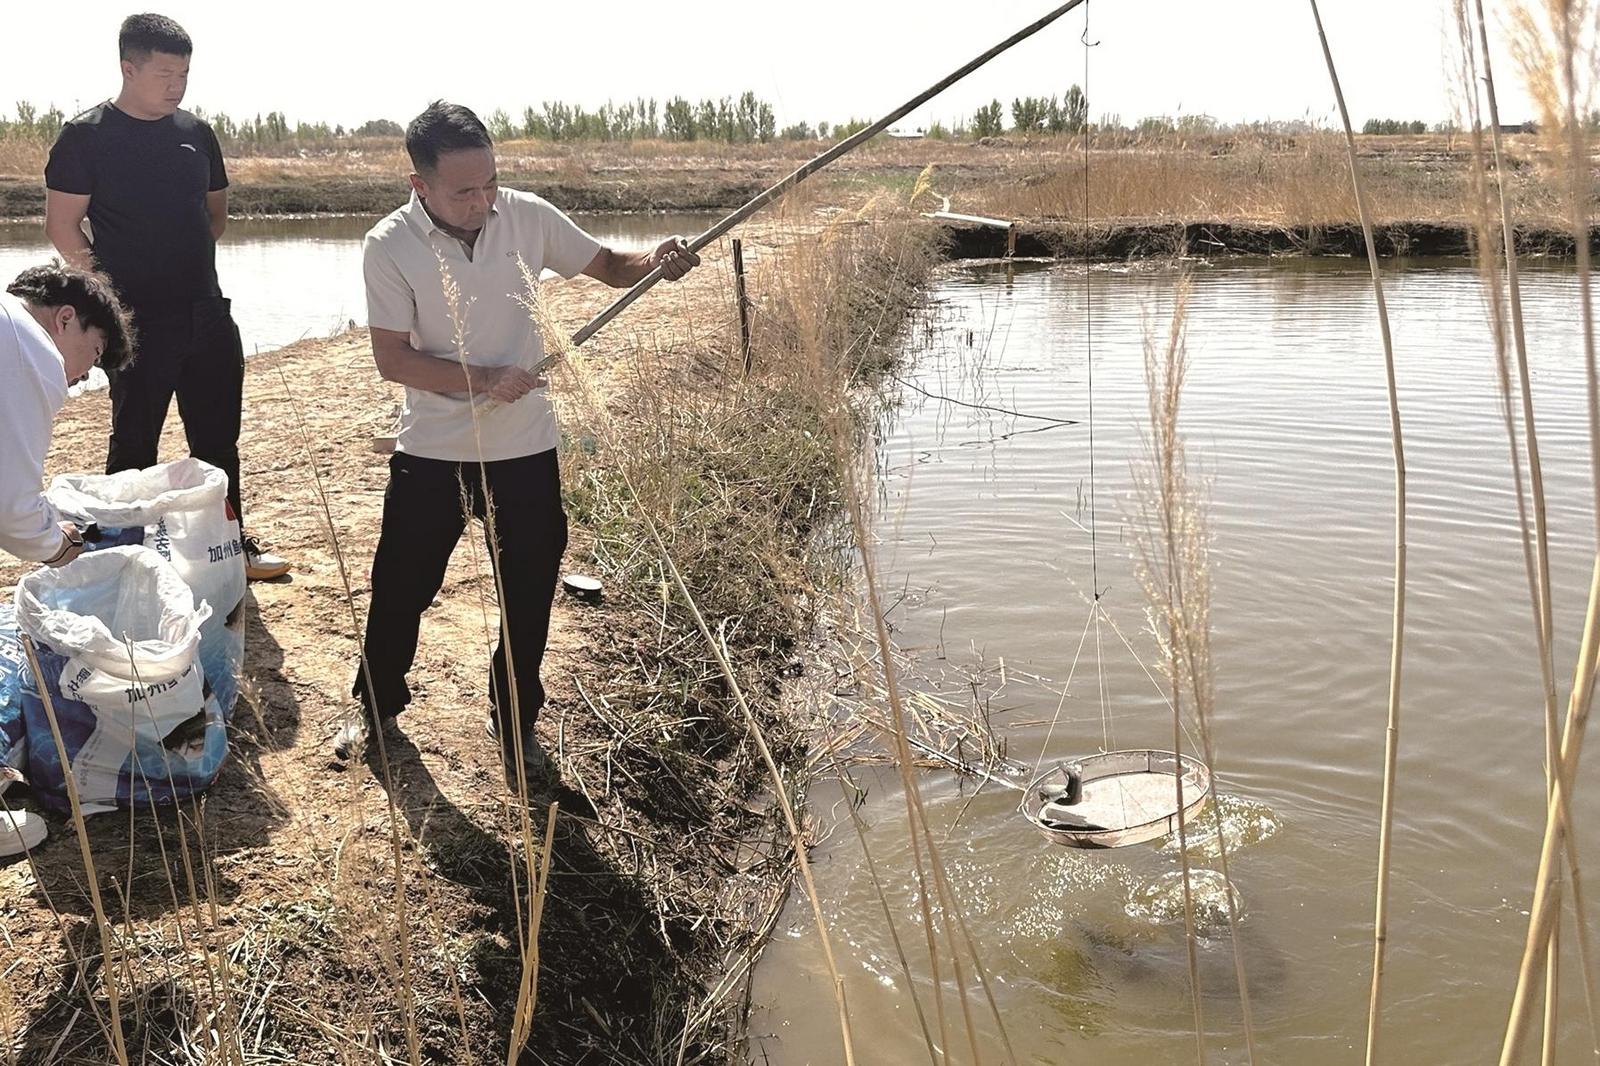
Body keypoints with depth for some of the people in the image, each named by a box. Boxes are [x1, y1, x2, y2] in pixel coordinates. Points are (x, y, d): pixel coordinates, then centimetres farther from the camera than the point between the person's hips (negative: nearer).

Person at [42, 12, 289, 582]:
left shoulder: (195, 132, 9)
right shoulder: (87, 136, -6)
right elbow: (63, 226, -6)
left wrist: (194, 262, 8)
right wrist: (114, 286, -8)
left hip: (208, 314, 5)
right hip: (139, 321, -5)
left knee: (218, 437, 12)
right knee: (135, 444, 4)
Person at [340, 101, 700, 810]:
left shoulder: (527, 216, -6)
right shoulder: (389, 247, -12)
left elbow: (607, 265, 3)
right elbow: (392, 357, -12)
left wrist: (656, 263, -18)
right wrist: (483, 380, -23)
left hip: (524, 450, 2)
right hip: (431, 453, -1)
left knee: (529, 597, 9)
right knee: (400, 589, 12)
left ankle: (517, 733, 30)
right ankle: (377, 707, 39)